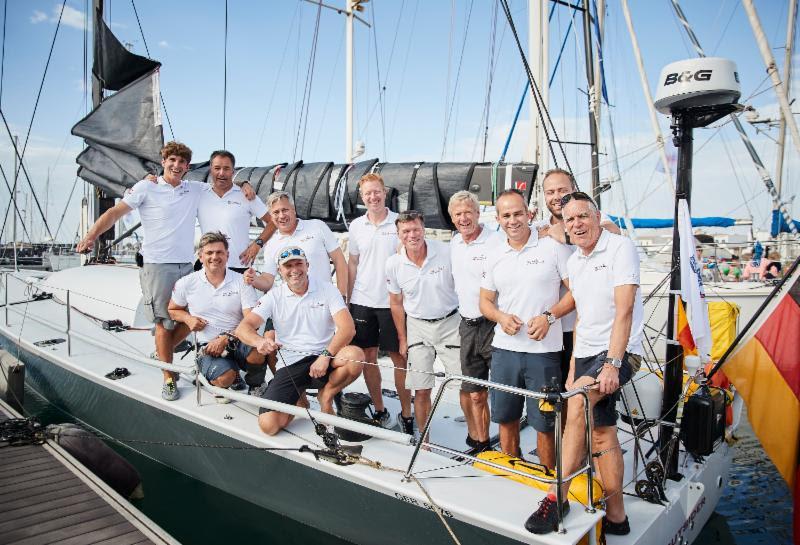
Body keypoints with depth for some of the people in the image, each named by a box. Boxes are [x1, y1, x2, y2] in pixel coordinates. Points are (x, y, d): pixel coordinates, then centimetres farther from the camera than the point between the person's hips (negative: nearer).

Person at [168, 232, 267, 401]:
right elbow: (172, 310, 21)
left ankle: (255, 384, 0)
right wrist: (188, 318, -2)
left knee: (258, 351, -36)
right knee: (224, 378, -33)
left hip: (237, 341, 0)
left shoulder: (241, 281, -1)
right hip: (209, 346, 0)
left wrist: (226, 339, -20)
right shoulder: (187, 283, 5)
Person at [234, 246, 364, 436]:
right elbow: (243, 328, -7)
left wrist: (326, 355, -26)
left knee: (356, 355, -33)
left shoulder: (326, 290, 0)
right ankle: (298, 397, 17)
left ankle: (326, 395, -2)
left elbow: (348, 327, -11)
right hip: (289, 365, 1)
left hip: (322, 358, 0)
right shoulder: (273, 297, 3)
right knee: (268, 425, -17)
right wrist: (259, 341, -30)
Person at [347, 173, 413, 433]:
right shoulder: (356, 226, 7)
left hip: (391, 301, -3)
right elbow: (352, 264, 13)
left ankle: (406, 413, 14)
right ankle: (379, 410, 24)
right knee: (368, 357, 10)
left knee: (399, 358, 2)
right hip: (362, 302, 4)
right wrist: (347, 300, 10)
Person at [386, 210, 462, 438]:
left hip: (450, 323, -1)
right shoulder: (394, 264, -6)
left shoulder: (446, 252, -14)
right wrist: (402, 339, 8)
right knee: (421, 391, 5)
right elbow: (396, 303, 6)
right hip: (418, 326, 2)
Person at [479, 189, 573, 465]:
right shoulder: (494, 256, 9)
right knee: (506, 418, 14)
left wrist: (549, 316, -17)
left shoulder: (553, 247, -4)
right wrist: (501, 317, -8)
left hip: (544, 351, -4)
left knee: (544, 423, 3)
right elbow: (485, 301, 14)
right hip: (504, 349, 4)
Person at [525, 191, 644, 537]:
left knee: (578, 400, -29)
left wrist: (612, 364, -25)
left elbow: (624, 310, -18)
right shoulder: (573, 262, 13)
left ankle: (557, 497, -21)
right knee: (601, 433, 7)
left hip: (620, 353, -7)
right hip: (586, 354, 7)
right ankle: (615, 516, 18)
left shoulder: (621, 248, -9)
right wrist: (572, 369, 13)